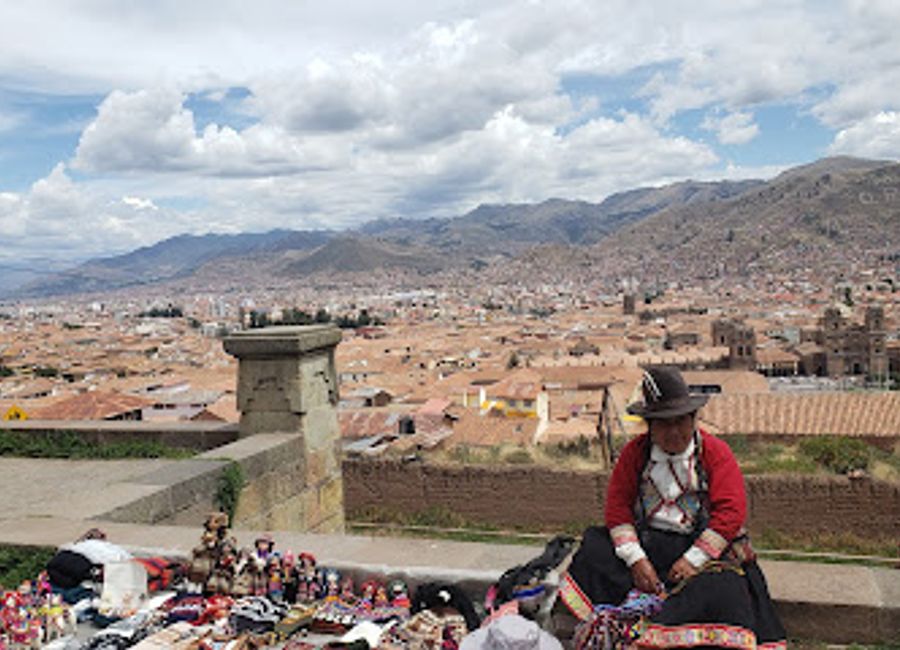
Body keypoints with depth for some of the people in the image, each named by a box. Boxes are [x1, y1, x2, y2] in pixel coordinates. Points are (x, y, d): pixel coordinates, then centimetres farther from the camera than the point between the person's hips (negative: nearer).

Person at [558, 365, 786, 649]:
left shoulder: (716, 452, 0)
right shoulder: (634, 452, 7)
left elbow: (730, 513, -8)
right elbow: (618, 505, 1)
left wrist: (692, 560, -17)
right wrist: (635, 559, -13)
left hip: (701, 543, -2)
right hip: (646, 541, 2)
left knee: (723, 584, -32)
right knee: (594, 552, -21)